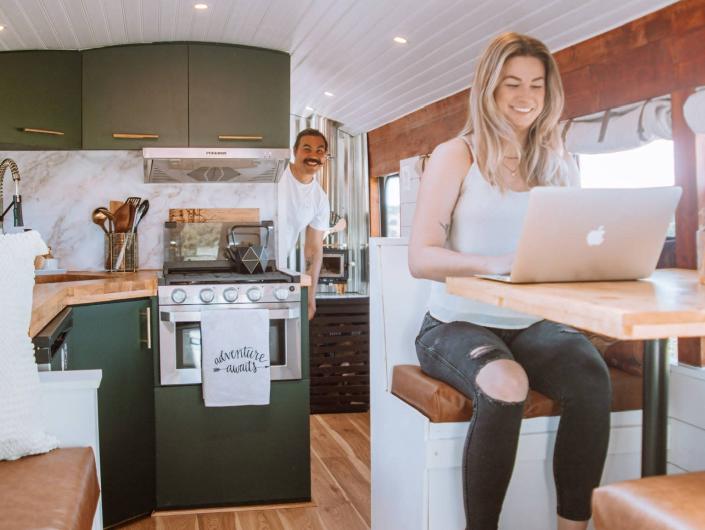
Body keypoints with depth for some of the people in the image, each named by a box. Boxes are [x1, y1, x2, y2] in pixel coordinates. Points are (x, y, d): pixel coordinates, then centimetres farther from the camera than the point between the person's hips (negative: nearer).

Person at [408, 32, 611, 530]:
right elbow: (421, 258, -11)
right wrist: (498, 263, -27)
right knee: (505, 386, -34)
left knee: (592, 378, -27)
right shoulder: (456, 156, -1)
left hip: (533, 324, 4)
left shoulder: (559, 163, 12)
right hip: (460, 323, -3)